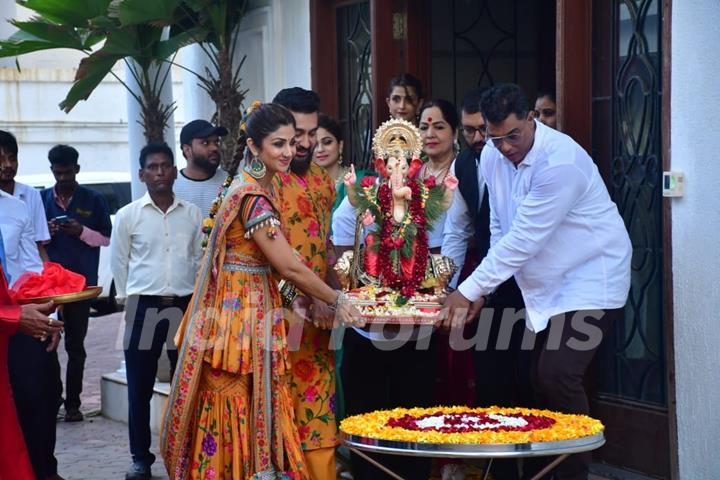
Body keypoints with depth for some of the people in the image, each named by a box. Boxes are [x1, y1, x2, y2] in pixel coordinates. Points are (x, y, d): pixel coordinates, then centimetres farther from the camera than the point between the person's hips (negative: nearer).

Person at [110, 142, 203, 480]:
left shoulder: (192, 214, 6)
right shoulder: (128, 215, 1)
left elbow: (200, 260, 11)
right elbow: (119, 263, 6)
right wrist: (129, 301, 5)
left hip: (185, 306, 1)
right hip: (143, 308, -1)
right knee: (140, 388, 2)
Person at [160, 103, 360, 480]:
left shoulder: (257, 187, 10)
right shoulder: (253, 197, -18)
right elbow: (290, 267, -18)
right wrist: (337, 302, -8)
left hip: (254, 306, 9)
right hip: (241, 312, -9)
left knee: (244, 414, 11)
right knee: (240, 414, -2)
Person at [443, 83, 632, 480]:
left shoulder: (561, 161, -26)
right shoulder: (492, 157, -1)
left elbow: (524, 238, -27)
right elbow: (500, 228, 8)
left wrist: (470, 290, -24)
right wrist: (485, 286, 0)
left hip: (591, 281, -8)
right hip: (545, 287, 8)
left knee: (557, 376, -19)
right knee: (540, 382, 8)